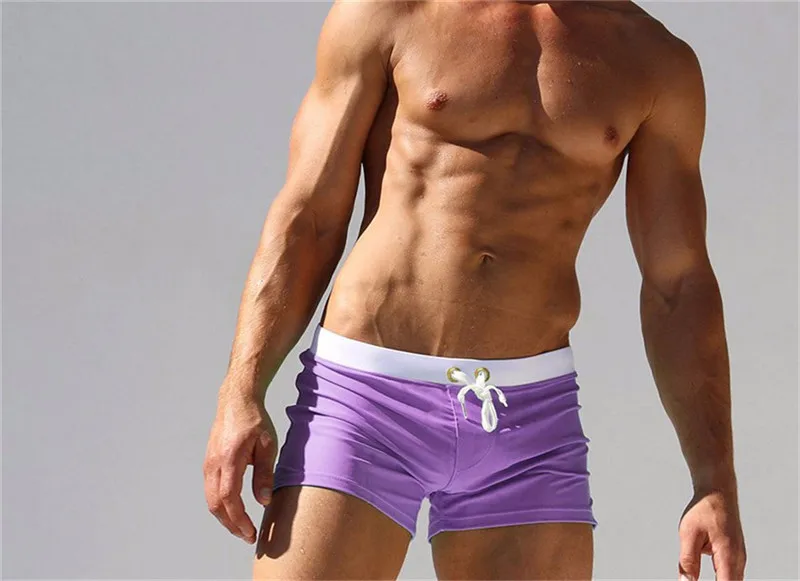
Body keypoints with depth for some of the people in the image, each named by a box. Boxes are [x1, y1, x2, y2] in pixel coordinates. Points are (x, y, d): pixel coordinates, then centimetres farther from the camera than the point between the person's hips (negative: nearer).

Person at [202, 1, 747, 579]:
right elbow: (307, 220, 3)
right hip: (363, 394, -2)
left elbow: (681, 286, 9)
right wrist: (240, 394, -9)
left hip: (530, 424, 2)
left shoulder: (659, 59, 9)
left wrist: (717, 484, 1)